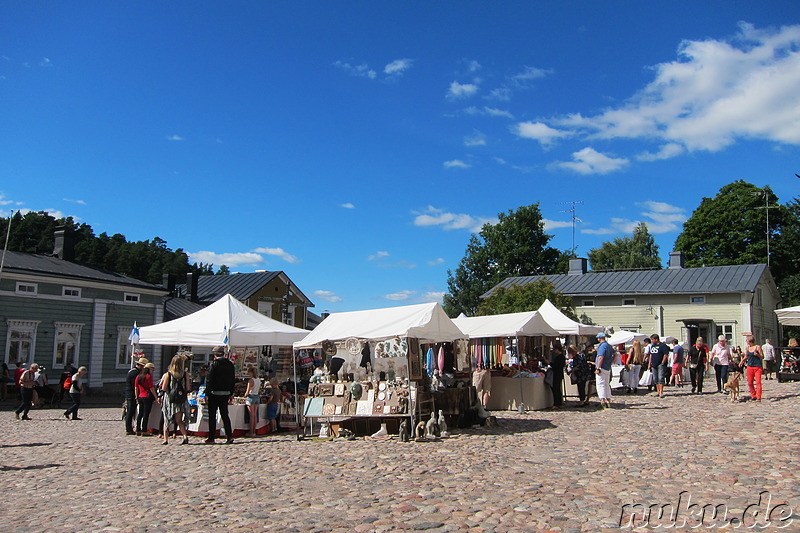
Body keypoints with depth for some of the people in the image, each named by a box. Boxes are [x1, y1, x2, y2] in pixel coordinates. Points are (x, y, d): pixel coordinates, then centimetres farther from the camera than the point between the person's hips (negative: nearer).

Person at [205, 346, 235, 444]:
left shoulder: (214, 364, -9)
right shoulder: (230, 364, 7)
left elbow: (209, 380, -11)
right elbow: (233, 379, 11)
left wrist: (207, 393, -7)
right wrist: (231, 394, 17)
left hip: (215, 393, -5)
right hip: (226, 394, 5)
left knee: (212, 416, 5)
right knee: (225, 415, 9)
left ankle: (211, 438, 8)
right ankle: (229, 435, 0)